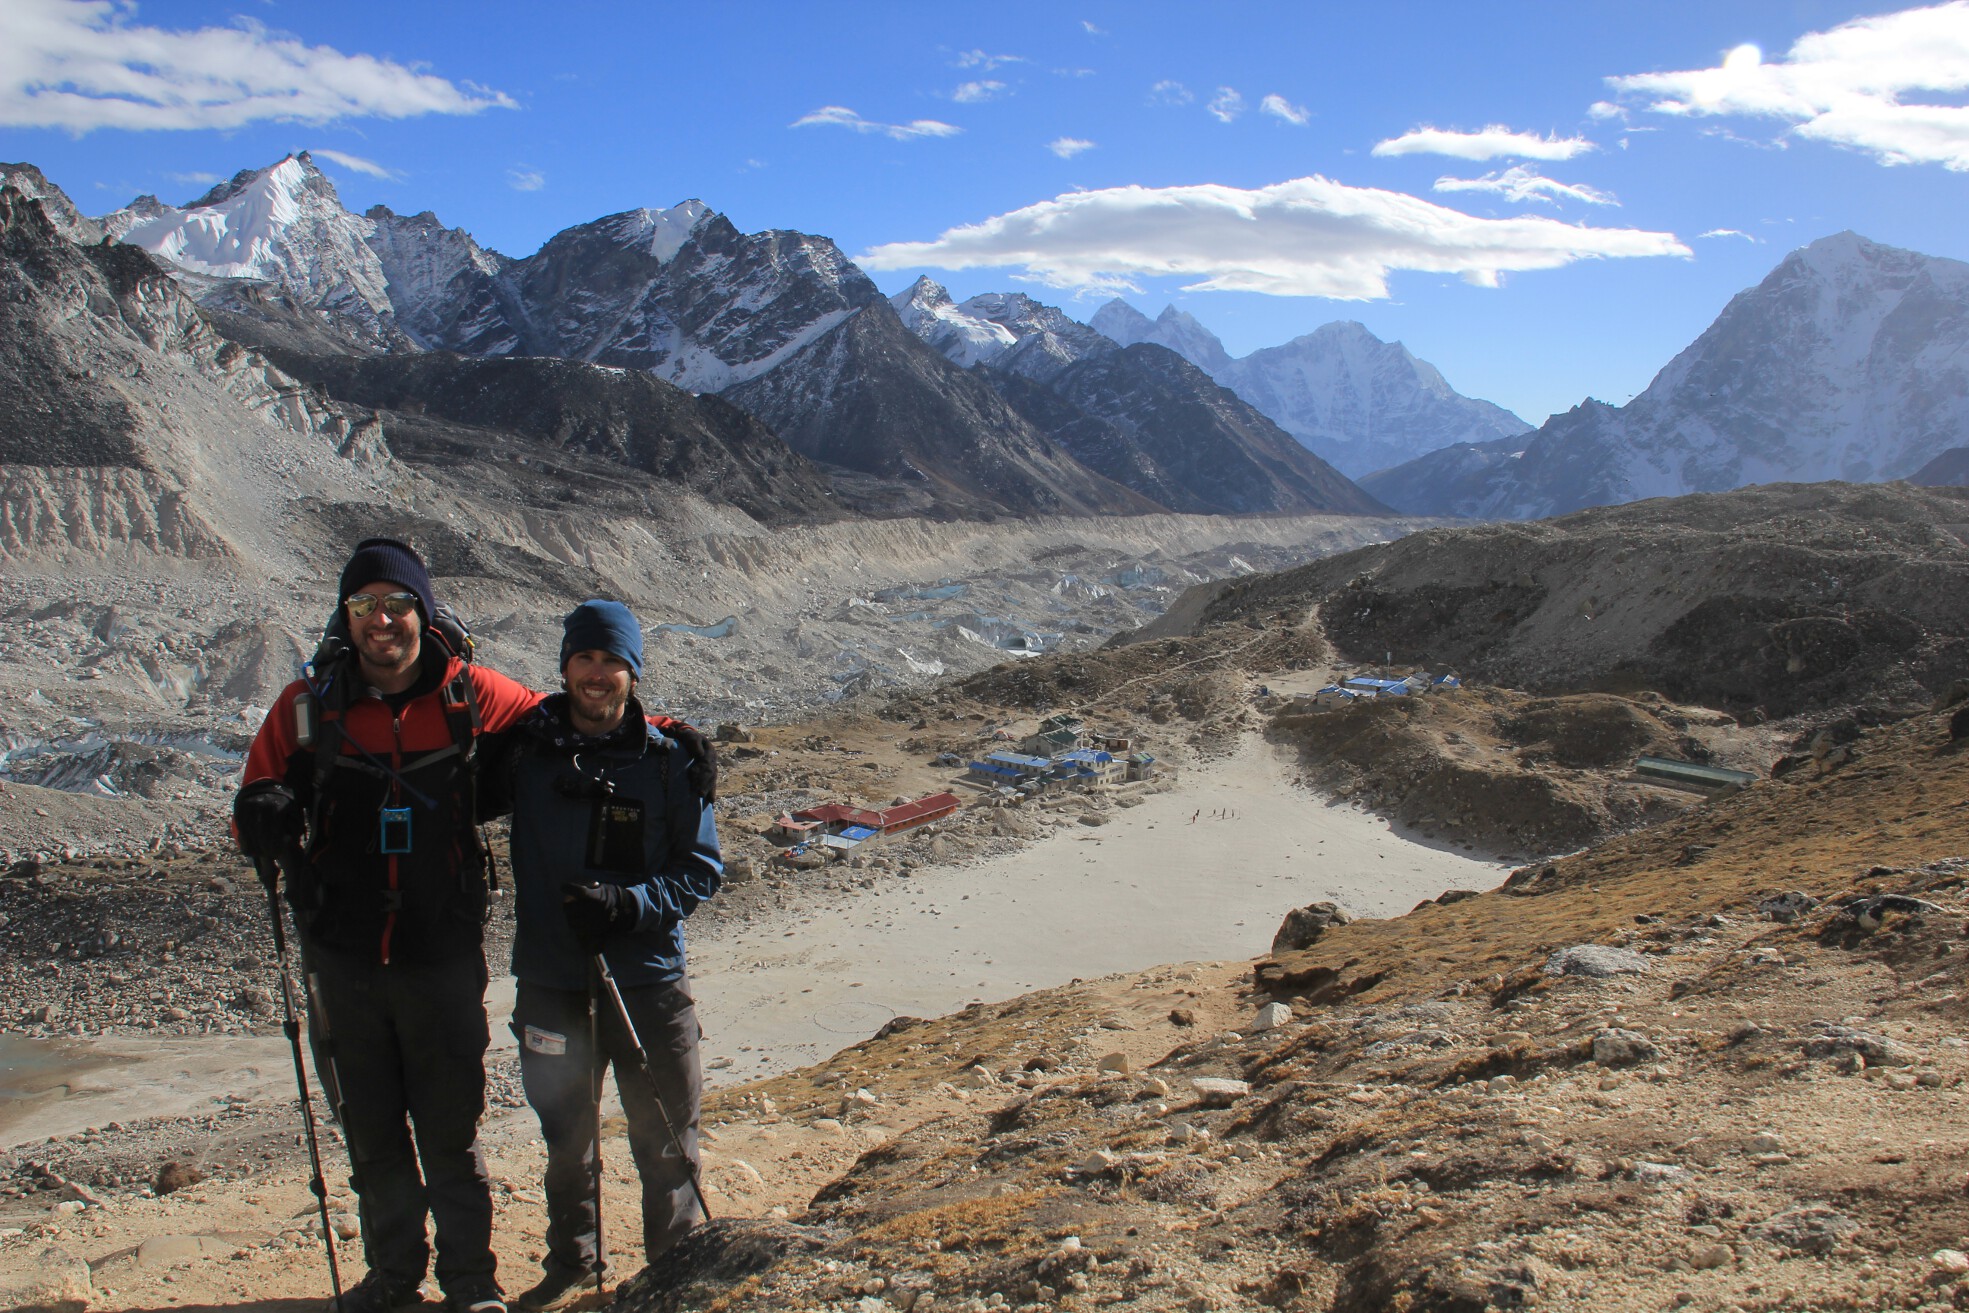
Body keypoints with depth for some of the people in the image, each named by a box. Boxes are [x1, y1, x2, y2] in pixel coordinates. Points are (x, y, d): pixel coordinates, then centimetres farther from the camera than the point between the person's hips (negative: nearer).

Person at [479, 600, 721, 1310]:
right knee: (567, 1136, 18)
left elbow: (702, 869, -2)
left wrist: (627, 902, -19)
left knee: (666, 1135, 8)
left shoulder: (668, 759, -4)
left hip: (648, 978, -1)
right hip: (551, 980, 2)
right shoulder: (525, 745, 0)